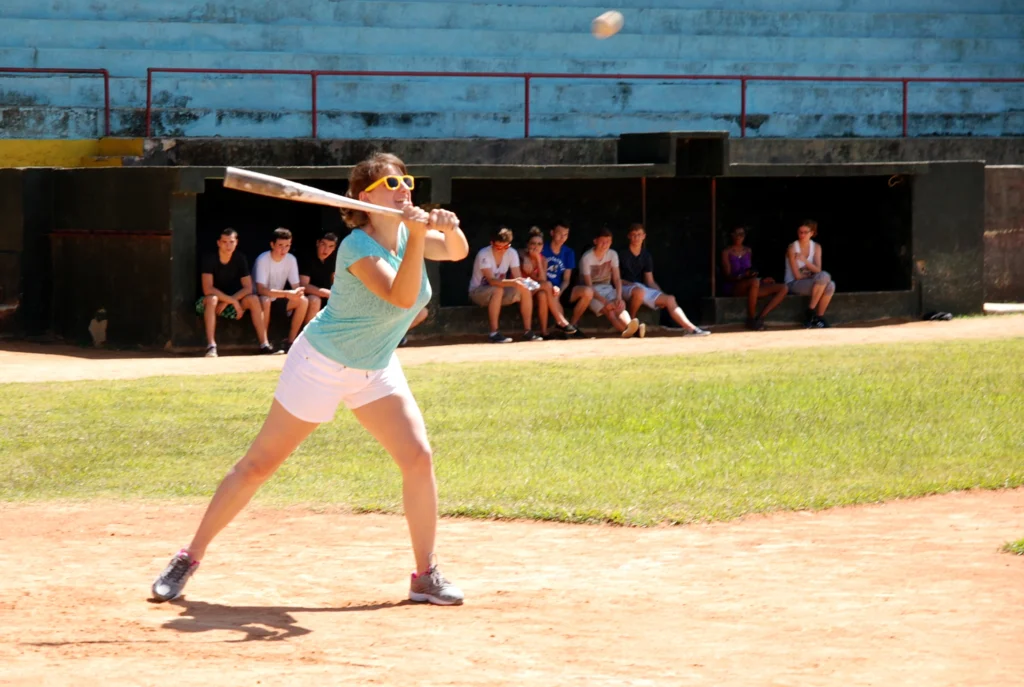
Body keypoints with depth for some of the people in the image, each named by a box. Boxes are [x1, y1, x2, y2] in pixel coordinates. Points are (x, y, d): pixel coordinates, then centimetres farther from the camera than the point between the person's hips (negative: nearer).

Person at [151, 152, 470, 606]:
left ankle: (426, 575, 2)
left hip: (377, 370, 7)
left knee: (418, 458, -8)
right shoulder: (357, 247, -25)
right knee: (259, 463, -2)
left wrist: (449, 228, -19)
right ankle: (189, 559, 7)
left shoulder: (406, 232, -3)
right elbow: (403, 297, -36)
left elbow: (457, 252, 3)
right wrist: (417, 237, -46)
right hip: (321, 364, -6)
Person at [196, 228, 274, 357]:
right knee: (212, 299, -37)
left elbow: (248, 288, -8)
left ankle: (264, 344, -24)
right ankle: (211, 346, -45)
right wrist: (233, 301, -29)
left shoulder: (240, 259, -4)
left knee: (253, 299, -21)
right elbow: (207, 289, -26)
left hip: (231, 301, 4)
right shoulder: (209, 259, -17)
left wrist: (226, 302, -20)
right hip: (211, 302, -4)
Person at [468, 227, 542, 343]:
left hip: (500, 292, 6)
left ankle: (527, 331, -12)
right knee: (497, 290, -38)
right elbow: (491, 280, -34)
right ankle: (494, 333, -37)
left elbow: (518, 277, -10)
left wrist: (523, 282, -35)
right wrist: (512, 282, -48)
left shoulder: (512, 253, -7)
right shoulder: (483, 255, -24)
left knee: (526, 290, -16)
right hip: (477, 292, -6)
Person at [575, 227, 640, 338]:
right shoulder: (587, 258, -15)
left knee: (620, 305, -29)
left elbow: (617, 278, -3)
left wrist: (619, 297, -21)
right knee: (609, 310, -33)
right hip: (592, 292, -4)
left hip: (607, 289, 4)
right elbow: (589, 285, -17)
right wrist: (605, 301, -27)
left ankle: (629, 326, -60)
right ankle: (626, 329, -62)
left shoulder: (612, 255, 0)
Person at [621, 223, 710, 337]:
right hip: (625, 288, -6)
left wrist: (662, 295, -1)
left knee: (669, 299, -9)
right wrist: (629, 284, -19)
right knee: (639, 291, -41)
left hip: (642, 288, 6)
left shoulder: (646, 256, 12)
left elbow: (650, 282, 13)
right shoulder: (622, 255, -3)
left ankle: (691, 328, -15)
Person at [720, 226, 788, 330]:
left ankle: (760, 317, -23)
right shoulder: (727, 252, 1)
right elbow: (728, 276, -7)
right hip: (733, 287, -7)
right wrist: (743, 276, -25)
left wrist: (762, 280, 7)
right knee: (755, 281, -42)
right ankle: (751, 319, -30)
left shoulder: (748, 251, 20)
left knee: (783, 289, -13)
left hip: (749, 286, 7)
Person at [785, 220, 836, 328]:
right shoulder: (792, 248, -11)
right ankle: (811, 310, -22)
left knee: (830, 285, -28)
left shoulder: (816, 247, 4)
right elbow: (797, 276, -14)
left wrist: (805, 261, -24)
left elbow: (817, 270, -10)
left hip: (809, 282, 5)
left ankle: (819, 317, -15)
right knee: (824, 276, -31)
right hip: (794, 284, -5)